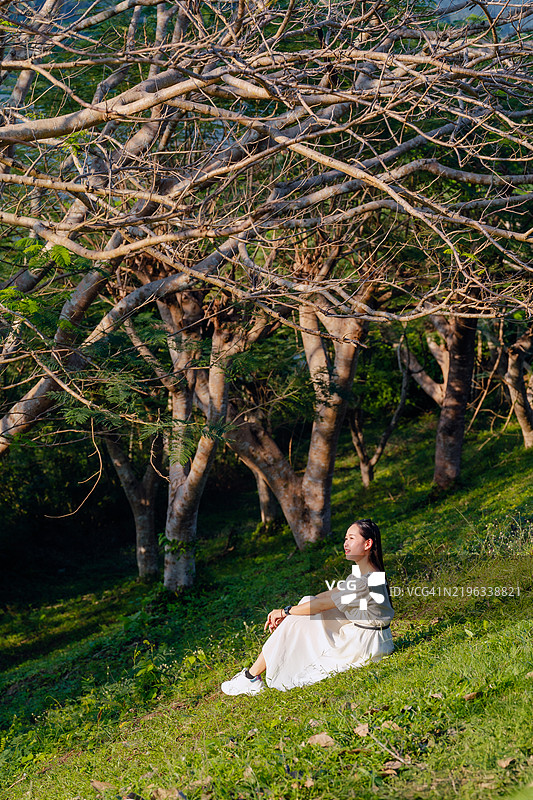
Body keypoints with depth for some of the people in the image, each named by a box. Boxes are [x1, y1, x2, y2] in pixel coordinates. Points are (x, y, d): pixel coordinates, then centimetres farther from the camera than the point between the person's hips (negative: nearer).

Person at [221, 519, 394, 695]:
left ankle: (251, 678, 4)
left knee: (293, 623, -7)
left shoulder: (366, 582, -24)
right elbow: (328, 595, 10)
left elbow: (323, 604, -19)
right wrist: (286, 612, 5)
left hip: (362, 645, -10)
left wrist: (285, 612, -8)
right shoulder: (361, 573, 8)